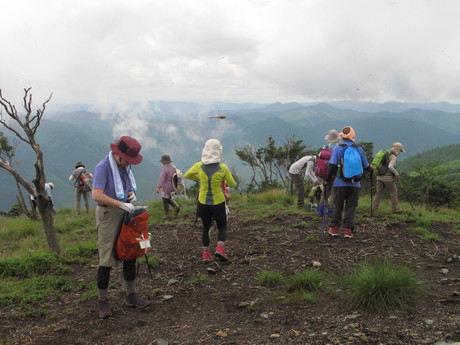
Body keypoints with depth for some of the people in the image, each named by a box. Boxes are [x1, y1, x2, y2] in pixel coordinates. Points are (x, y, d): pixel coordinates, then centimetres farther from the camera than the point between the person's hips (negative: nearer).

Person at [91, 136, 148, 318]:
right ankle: (103, 300, 10)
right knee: (106, 259, -3)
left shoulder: (125, 166, 7)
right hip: (108, 214, -8)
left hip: (125, 214, 8)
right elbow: (97, 195, -27)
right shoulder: (103, 167, -17)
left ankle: (131, 294, 26)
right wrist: (121, 204, -27)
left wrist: (131, 193, 2)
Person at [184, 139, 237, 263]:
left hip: (203, 202, 3)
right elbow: (233, 184, -5)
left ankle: (206, 254, 17)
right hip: (218, 203, -2)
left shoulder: (199, 166, -9)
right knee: (222, 227, 15)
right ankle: (220, 248, -9)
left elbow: (187, 175, 9)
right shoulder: (222, 168, -15)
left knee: (205, 227, 18)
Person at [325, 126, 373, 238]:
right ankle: (348, 229, 6)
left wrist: (328, 179, -1)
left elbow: (332, 165, -10)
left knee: (338, 206, 11)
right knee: (351, 207, 8)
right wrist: (372, 170, 32)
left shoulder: (338, 148, -5)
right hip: (354, 183, 1)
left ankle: (334, 228, 17)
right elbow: (365, 166, 10)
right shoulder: (359, 149, 2)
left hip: (340, 183, -1)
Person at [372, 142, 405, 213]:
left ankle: (374, 207, 7)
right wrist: (397, 174, -16)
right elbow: (390, 167, -28)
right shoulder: (393, 156, -12)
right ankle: (395, 209, 12)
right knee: (393, 192, 7)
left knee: (379, 192, 12)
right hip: (388, 177, -7)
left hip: (380, 176, 7)